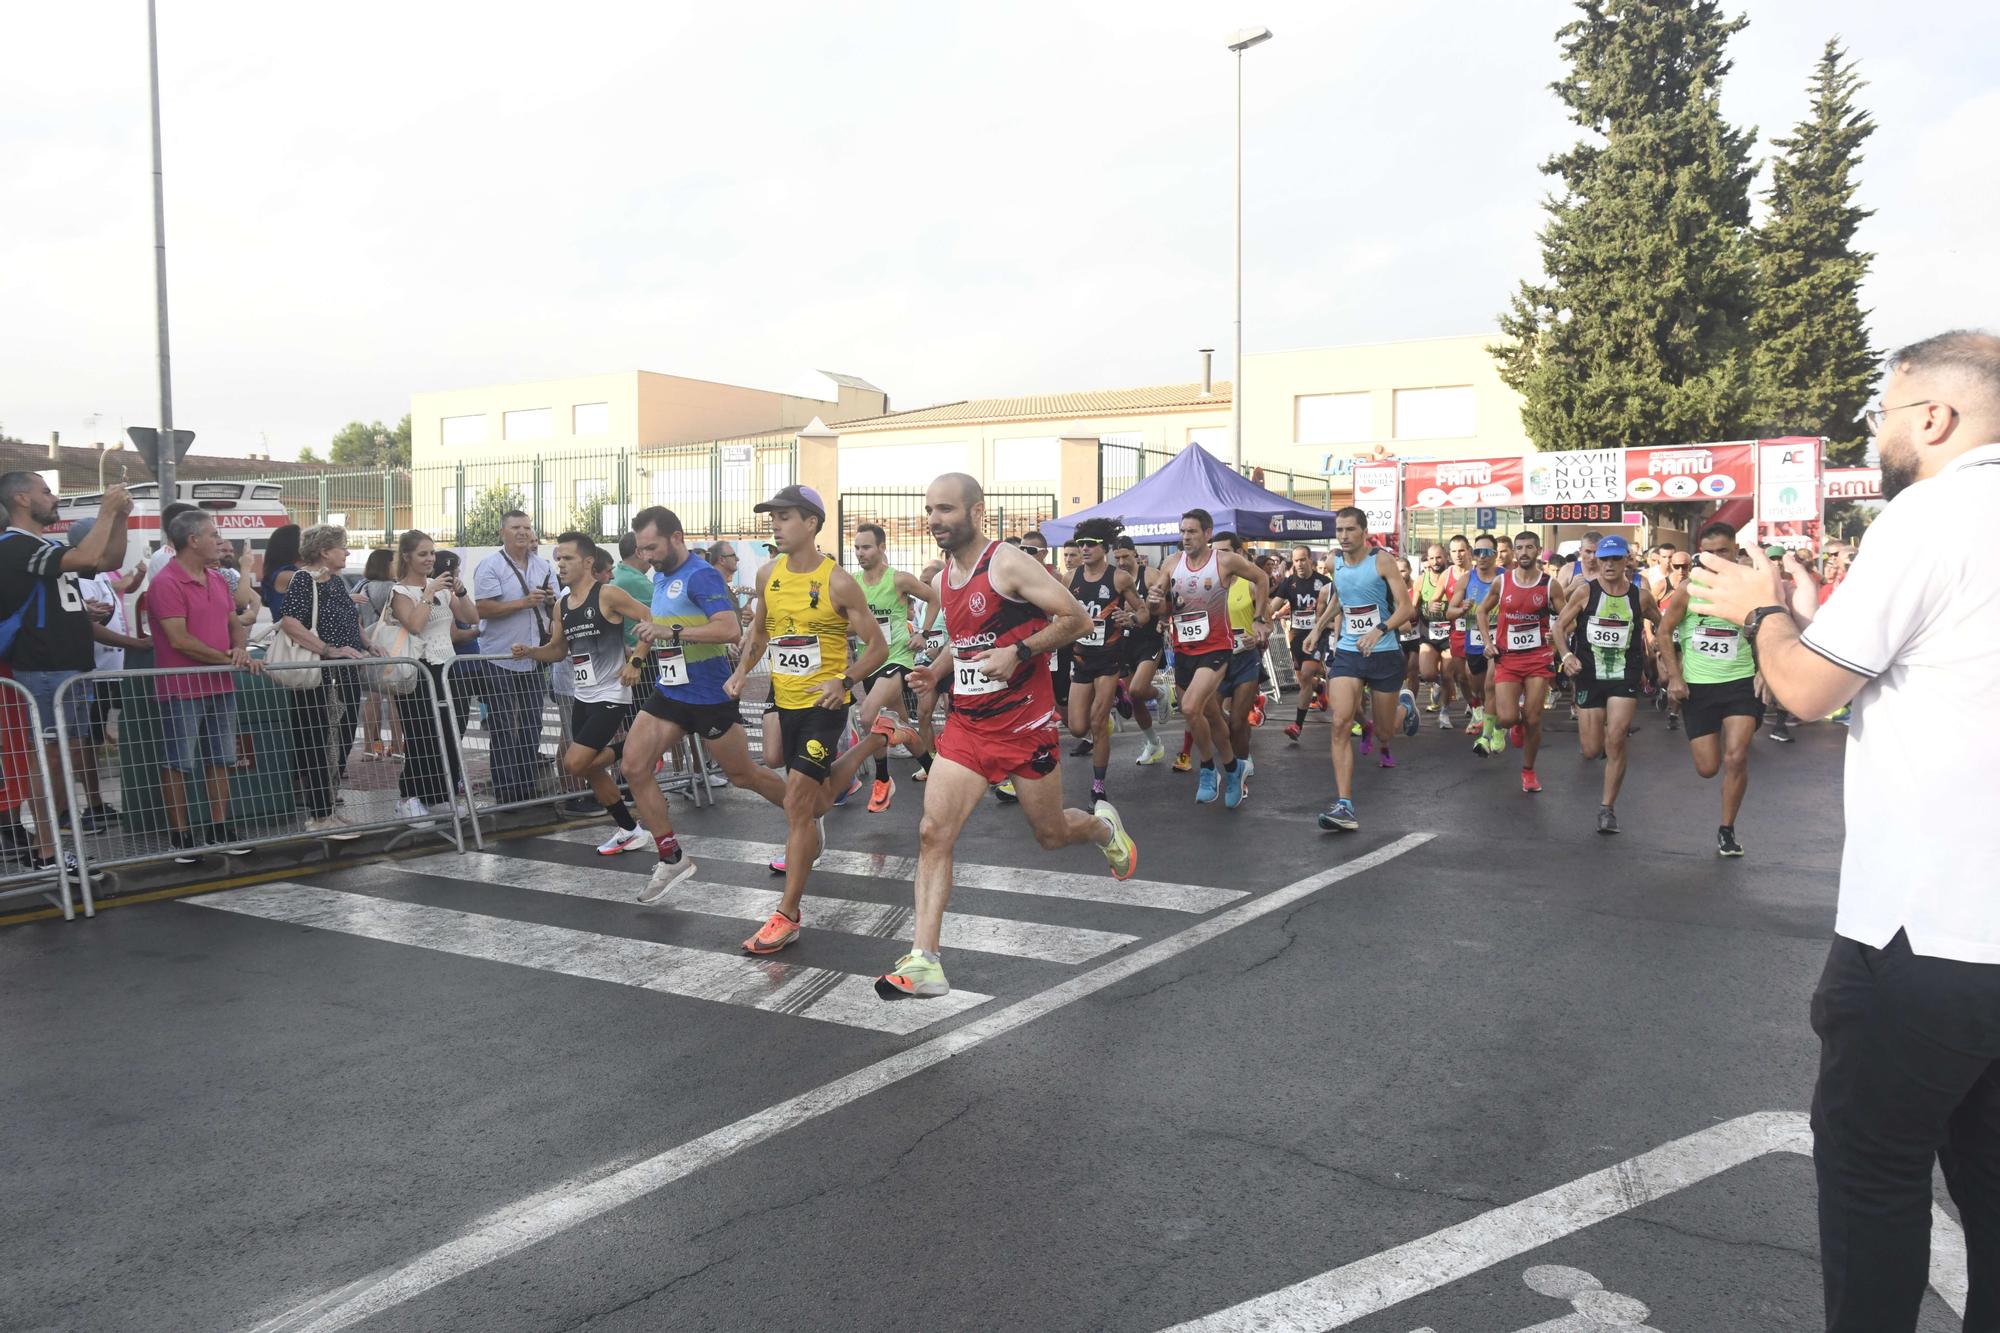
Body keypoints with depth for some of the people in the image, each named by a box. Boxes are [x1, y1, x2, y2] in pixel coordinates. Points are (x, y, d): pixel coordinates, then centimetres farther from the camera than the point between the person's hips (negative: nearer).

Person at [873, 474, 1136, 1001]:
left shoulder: (1008, 564, -14)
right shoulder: (944, 578, 8)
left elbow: (1076, 618, -14)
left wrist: (1019, 652, -23)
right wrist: (935, 674, 7)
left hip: (1026, 725, -5)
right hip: (967, 725, 6)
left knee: (1051, 834, 12)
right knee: (933, 832, -10)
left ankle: (1103, 826, 48)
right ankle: (924, 961, -8)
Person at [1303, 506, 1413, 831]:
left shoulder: (1382, 561, -11)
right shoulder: (1336, 560, 5)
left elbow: (1406, 607, -16)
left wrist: (1380, 630, -32)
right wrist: (1319, 626, 20)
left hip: (1384, 654, -3)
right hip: (1346, 653, 3)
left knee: (1383, 730, 12)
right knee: (1341, 724, -17)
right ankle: (1344, 807, -21)